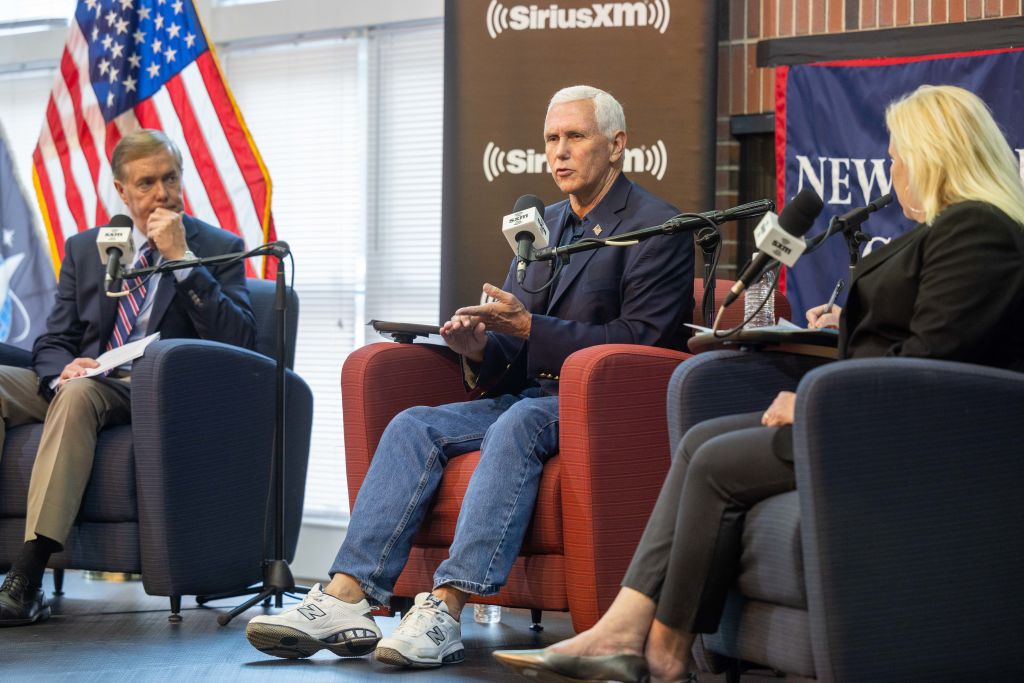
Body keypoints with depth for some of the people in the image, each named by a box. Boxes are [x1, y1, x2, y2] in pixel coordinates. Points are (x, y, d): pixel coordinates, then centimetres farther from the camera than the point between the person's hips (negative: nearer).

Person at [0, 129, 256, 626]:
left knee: (79, 394, -36)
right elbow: (52, 341, 15)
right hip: (83, 380, 4)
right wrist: (62, 370, -11)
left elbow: (237, 340, -6)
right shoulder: (84, 249, 20)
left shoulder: (218, 249, 8)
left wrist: (181, 258, -11)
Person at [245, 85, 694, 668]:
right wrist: (483, 345, -6)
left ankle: (447, 609, -44)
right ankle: (347, 599, -27)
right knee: (415, 427, -14)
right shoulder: (543, 225, 20)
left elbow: (642, 340, -14)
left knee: (517, 426, -36)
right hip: (531, 396, 7)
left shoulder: (658, 227, -4)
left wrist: (530, 328, -18)